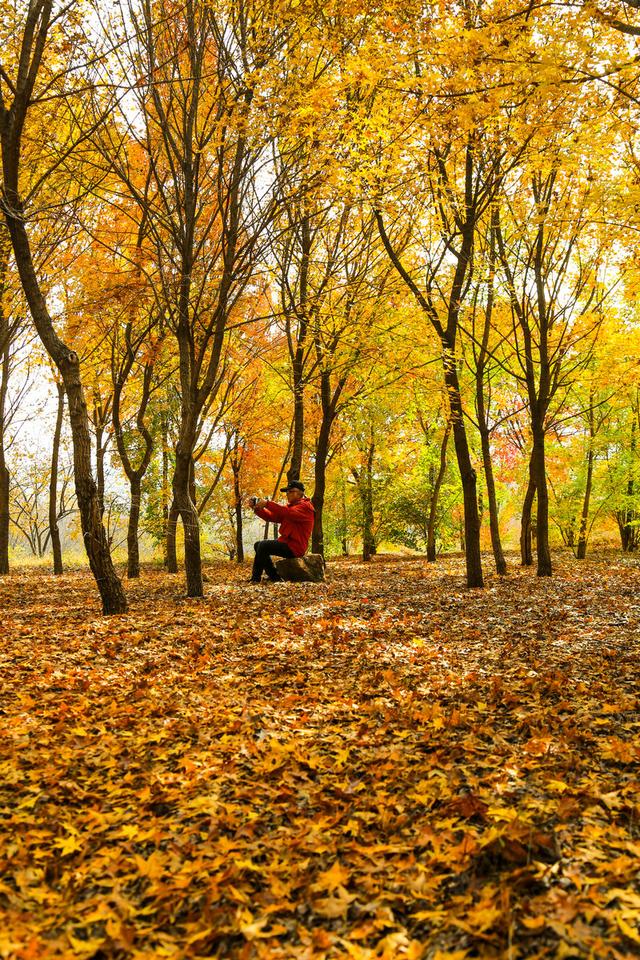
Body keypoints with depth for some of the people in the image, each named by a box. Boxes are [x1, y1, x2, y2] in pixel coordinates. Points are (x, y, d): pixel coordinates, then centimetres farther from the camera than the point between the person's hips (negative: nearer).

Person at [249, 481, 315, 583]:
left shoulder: (305, 507, -10)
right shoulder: (291, 506, 21)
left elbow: (289, 512, -31)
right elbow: (272, 516, 11)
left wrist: (267, 504, -31)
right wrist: (257, 508, -5)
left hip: (294, 547, -10)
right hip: (286, 542, 10)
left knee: (263, 546, -21)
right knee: (258, 545, 14)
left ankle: (275, 578, -13)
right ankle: (255, 578, 8)